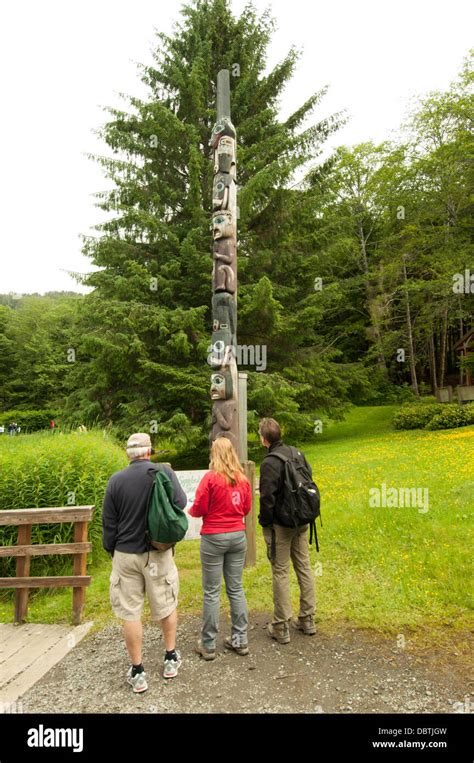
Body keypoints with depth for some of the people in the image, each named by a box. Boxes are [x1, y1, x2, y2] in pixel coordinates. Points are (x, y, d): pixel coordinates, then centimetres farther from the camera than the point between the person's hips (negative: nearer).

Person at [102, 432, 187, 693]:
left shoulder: (116, 480, -7)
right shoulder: (164, 472, -12)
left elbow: (108, 523, 0)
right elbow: (180, 502, -5)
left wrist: (111, 551, 15)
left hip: (126, 554, 0)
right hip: (158, 553, 0)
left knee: (130, 613, 12)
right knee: (166, 606, 19)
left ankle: (137, 673, 23)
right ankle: (171, 659, 35)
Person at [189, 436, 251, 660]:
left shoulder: (210, 478, -14)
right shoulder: (242, 479, 0)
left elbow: (199, 509, -11)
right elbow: (246, 508, 9)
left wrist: (191, 510, 11)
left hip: (214, 538, -4)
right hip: (238, 536, 5)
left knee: (211, 592, 6)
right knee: (236, 589, 14)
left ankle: (208, 645, 17)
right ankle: (240, 640, 23)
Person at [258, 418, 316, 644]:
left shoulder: (269, 462, -18)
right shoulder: (297, 453, 4)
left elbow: (267, 498, -20)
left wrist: (264, 523, -5)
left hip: (280, 524, -7)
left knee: (280, 572, 4)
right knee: (304, 568, 16)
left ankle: (281, 627, 14)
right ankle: (308, 619, 28)